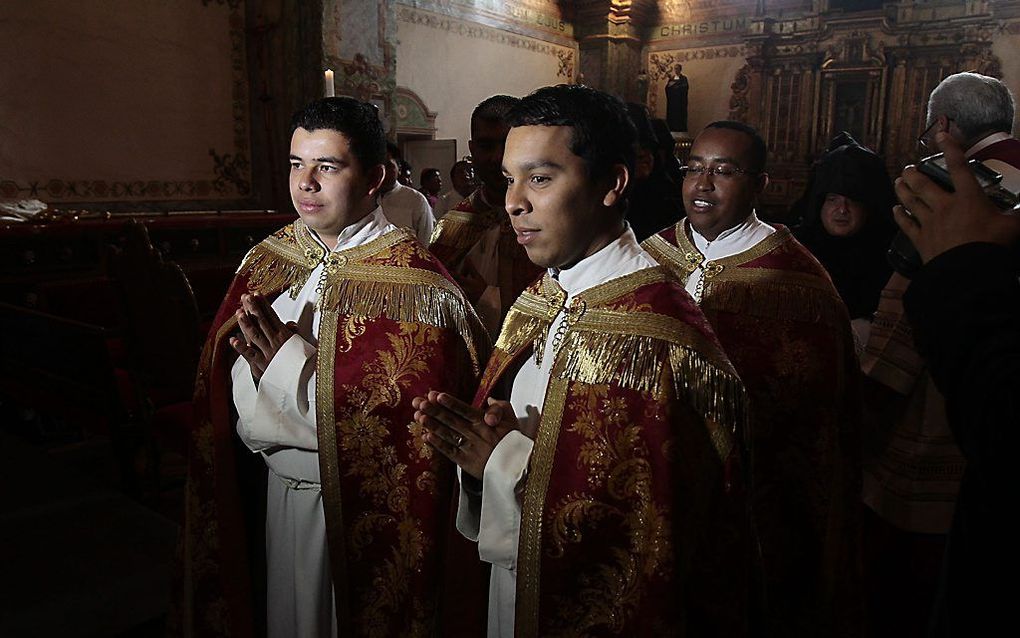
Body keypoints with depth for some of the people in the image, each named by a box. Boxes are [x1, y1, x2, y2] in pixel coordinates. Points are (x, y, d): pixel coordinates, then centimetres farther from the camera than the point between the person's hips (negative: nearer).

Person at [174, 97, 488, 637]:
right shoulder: (267, 260, 1)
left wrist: (292, 360, -24)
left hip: (367, 510, -5)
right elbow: (235, 392, 2)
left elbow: (403, 418, -24)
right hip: (280, 491, 5)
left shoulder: (411, 281, -19)